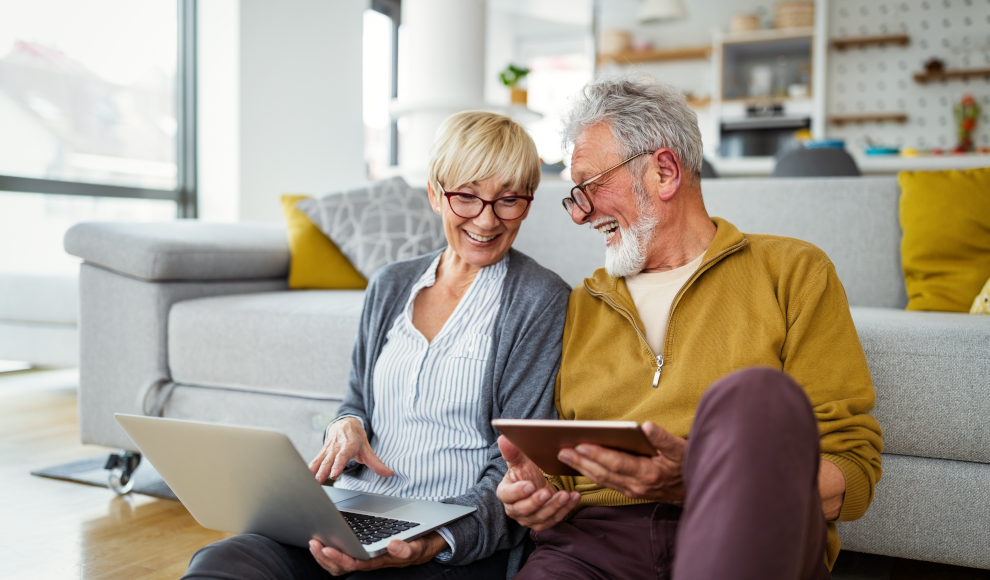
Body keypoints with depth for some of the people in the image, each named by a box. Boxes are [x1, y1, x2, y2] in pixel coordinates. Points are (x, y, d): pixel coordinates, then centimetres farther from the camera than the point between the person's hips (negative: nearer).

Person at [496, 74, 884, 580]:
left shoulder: (793, 273, 10)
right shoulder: (580, 306, 22)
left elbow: (852, 469, 1)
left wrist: (698, 481, -16)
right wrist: (532, 490, -1)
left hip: (745, 537, 1)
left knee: (756, 396, -31)